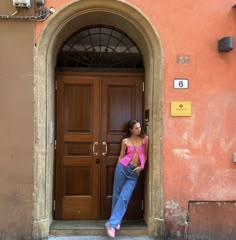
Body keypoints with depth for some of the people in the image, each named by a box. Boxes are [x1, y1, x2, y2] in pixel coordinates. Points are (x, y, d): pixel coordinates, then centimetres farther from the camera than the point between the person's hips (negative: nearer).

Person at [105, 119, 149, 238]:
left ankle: (112, 223, -3)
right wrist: (119, 167, 8)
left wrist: (141, 167, -3)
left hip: (134, 172, 0)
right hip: (123, 167, 0)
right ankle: (116, 221, 22)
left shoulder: (145, 139, 5)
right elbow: (121, 155, 9)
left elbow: (145, 155, 9)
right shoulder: (125, 141, 3)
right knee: (117, 195, 5)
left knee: (124, 197, -7)